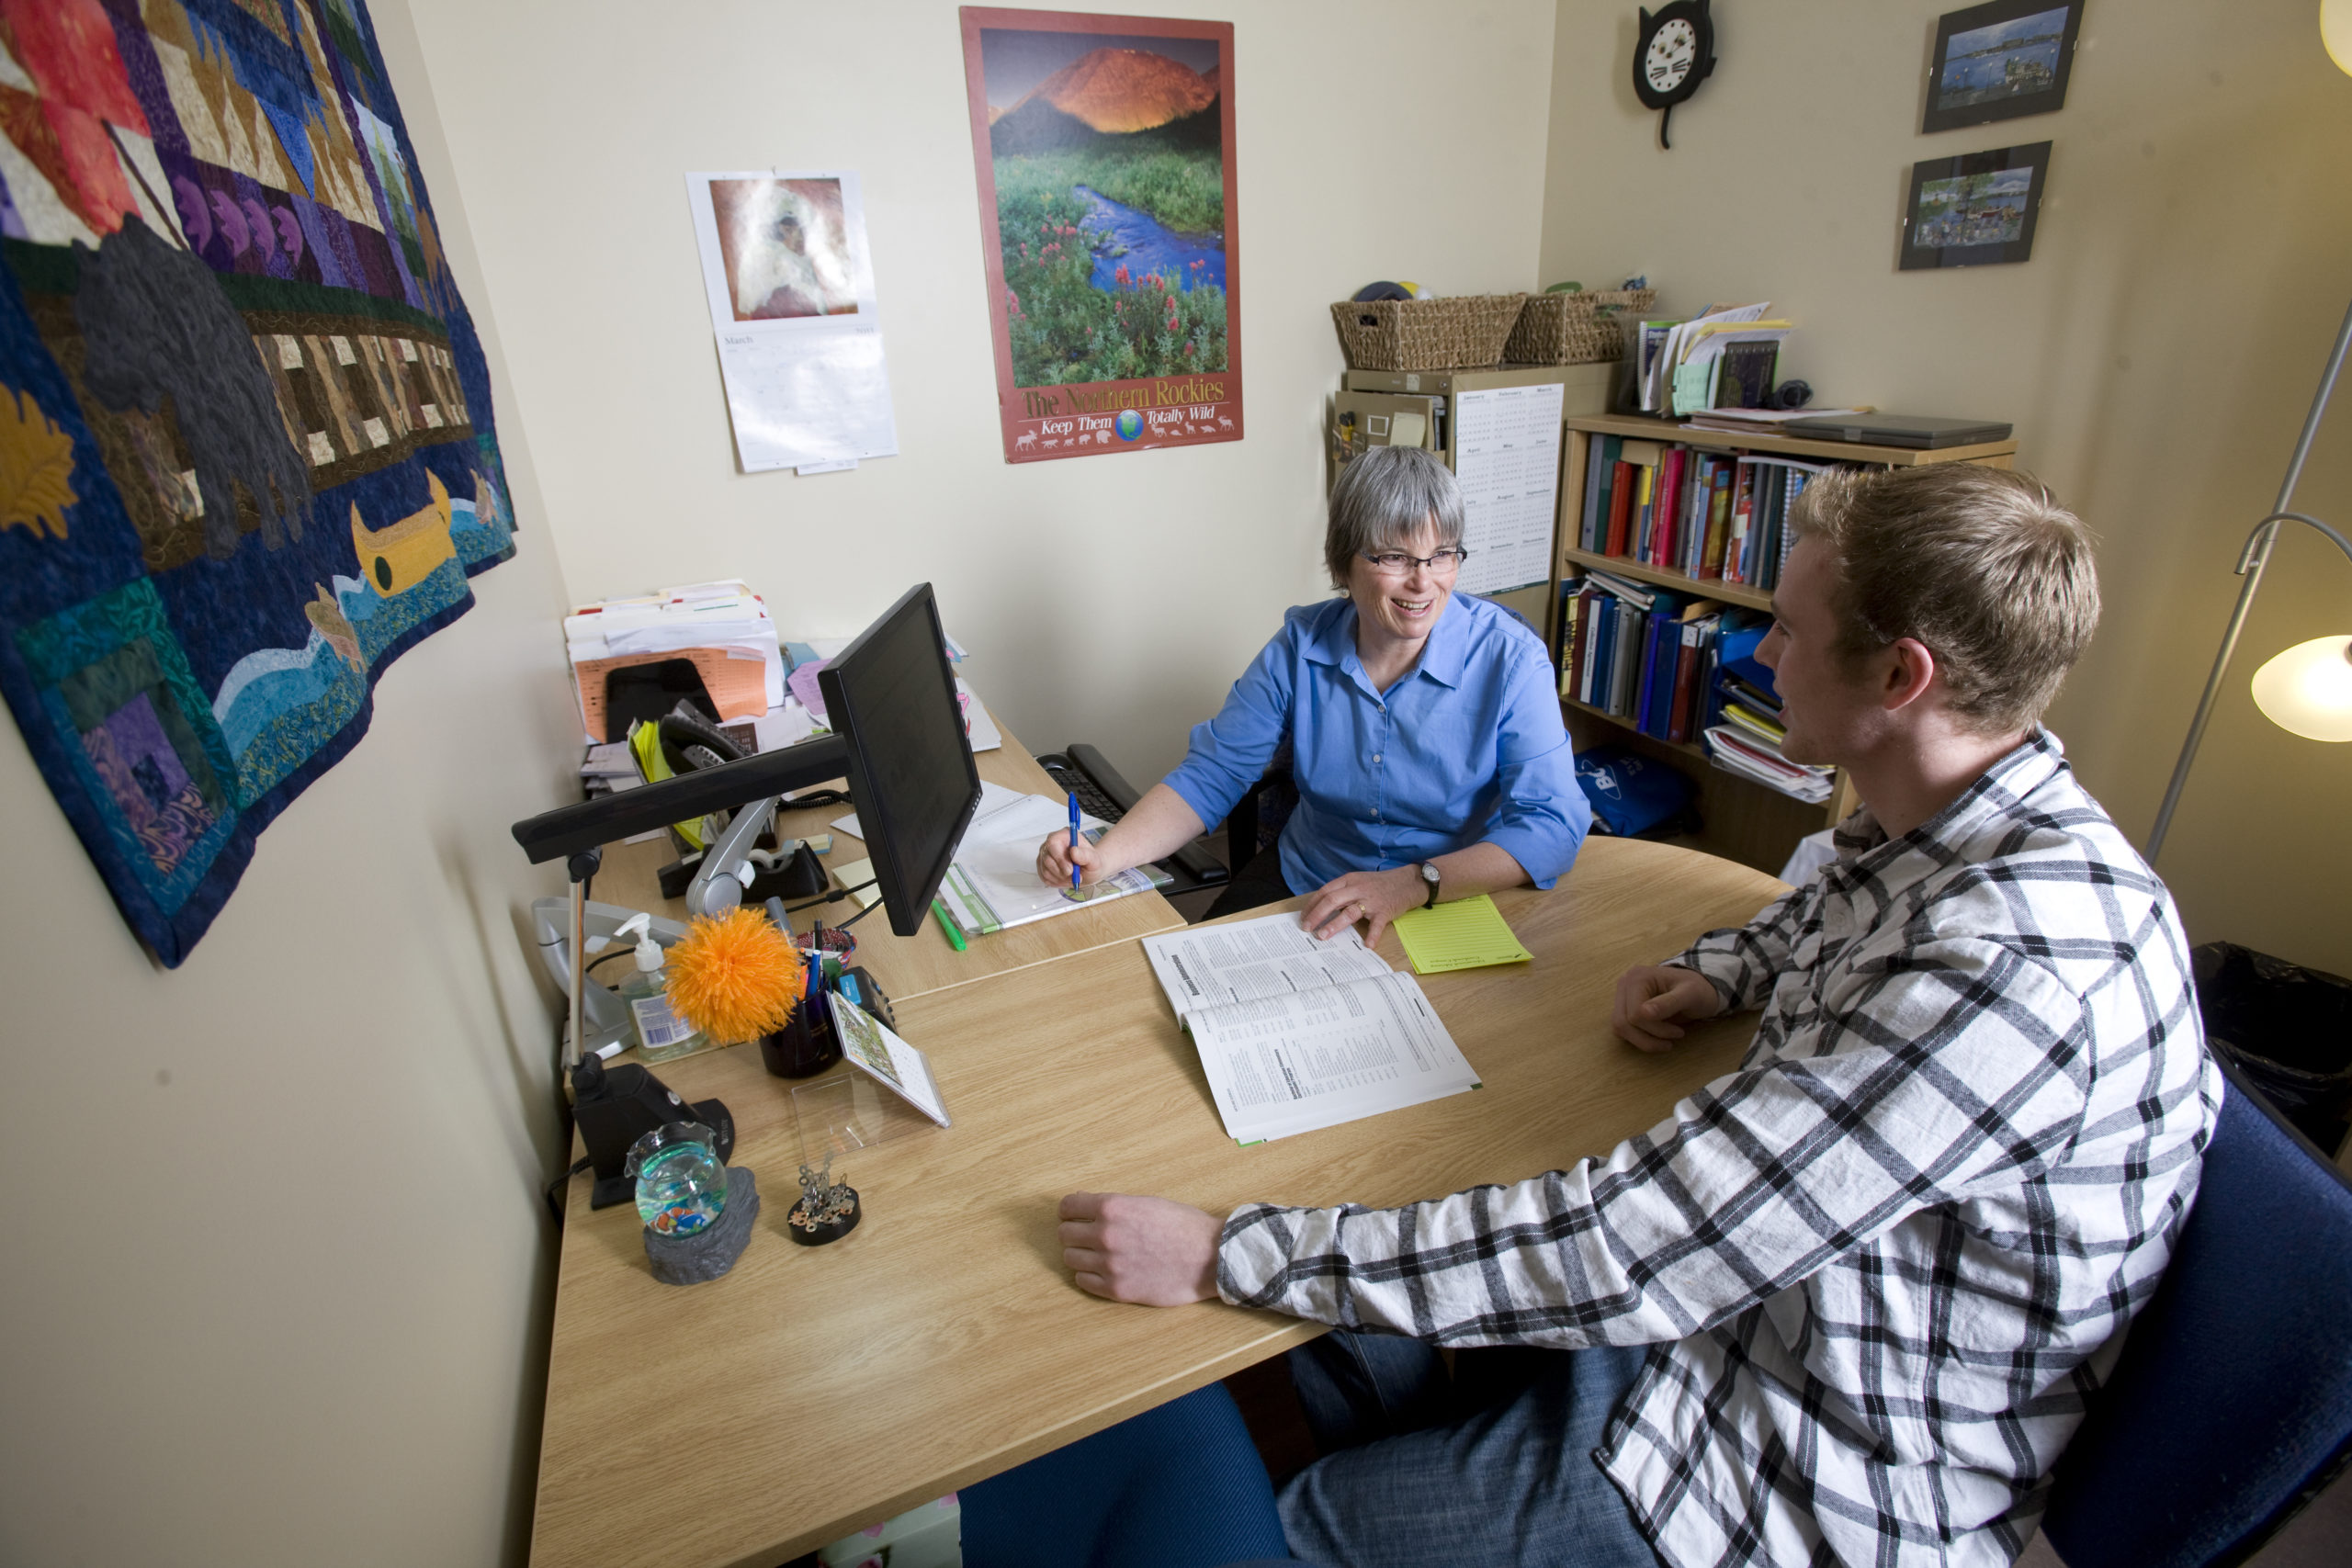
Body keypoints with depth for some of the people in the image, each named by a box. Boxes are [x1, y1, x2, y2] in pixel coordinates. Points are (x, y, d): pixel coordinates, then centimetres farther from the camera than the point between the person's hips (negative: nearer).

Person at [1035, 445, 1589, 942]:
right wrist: (1103, 857, -20)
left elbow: (1553, 825, -19)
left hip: (1454, 904, -2)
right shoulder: (1304, 644, -5)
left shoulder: (1508, 657, -13)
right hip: (1302, 883, 2)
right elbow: (1210, 775, -4)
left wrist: (1413, 883, -33)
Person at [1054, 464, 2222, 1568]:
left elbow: (1628, 1258, -35)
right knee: (1322, 1338, 11)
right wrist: (1716, 972, 1)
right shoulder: (1933, 825, -3)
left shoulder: (2013, 961, -33)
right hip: (1734, 1297, 8)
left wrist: (1225, 1254, -30)